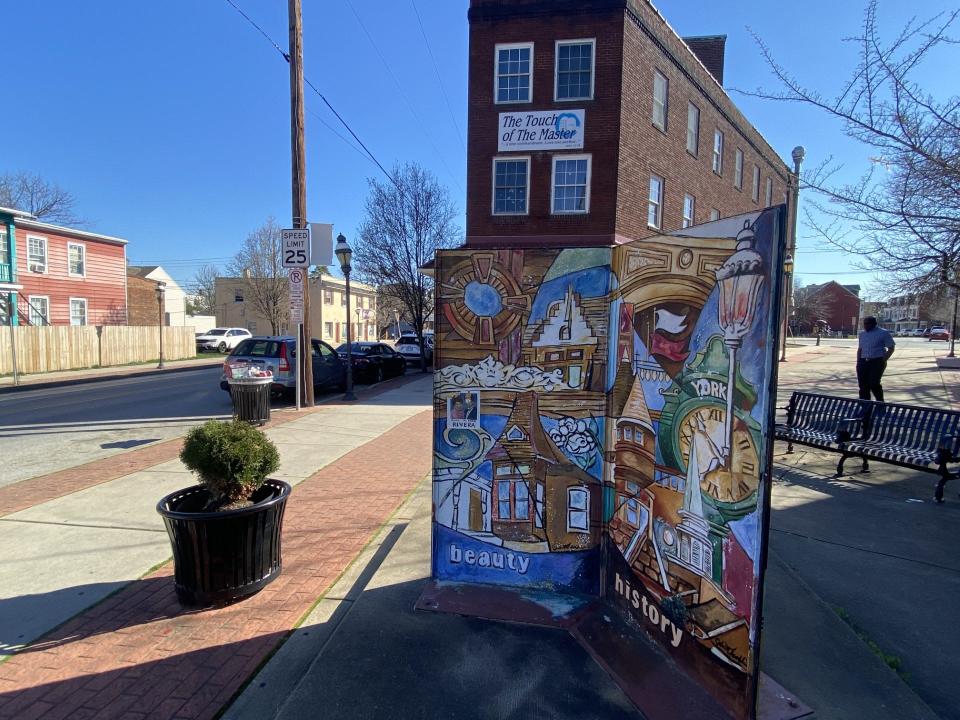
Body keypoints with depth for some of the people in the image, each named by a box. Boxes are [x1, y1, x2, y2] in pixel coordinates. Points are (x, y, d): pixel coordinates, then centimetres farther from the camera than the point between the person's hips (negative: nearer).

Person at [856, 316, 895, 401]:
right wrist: (858, 362, 13)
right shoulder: (862, 334, 15)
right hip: (863, 362, 6)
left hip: (877, 361, -5)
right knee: (863, 385, 3)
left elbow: (891, 348, -3)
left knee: (874, 384, -12)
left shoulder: (883, 333, -2)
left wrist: (884, 360, -11)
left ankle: (880, 403, 7)